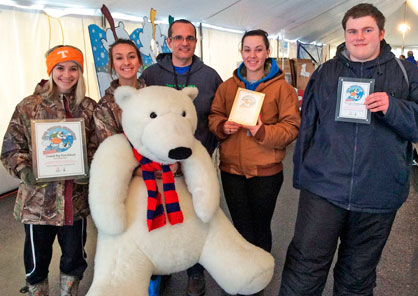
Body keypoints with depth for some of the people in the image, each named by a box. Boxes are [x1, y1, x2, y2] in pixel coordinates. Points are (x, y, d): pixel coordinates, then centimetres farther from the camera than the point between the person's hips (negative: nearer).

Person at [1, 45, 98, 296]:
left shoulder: (90, 108, 2)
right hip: (38, 201, -1)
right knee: (37, 259, 16)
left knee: (74, 256, 18)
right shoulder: (29, 107, -4)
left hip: (77, 199, 2)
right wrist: (25, 171, -18)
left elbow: (98, 146, 5)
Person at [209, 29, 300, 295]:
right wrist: (222, 126, -12)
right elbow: (214, 116, 9)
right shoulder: (227, 86, 5)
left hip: (266, 171, -3)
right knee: (241, 227, 17)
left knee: (260, 228, 15)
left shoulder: (281, 87, -6)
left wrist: (263, 132, -23)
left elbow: (291, 127, -9)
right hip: (232, 167, 3)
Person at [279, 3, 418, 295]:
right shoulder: (325, 72, 8)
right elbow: (307, 125, 11)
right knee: (305, 266, -2)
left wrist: (392, 107, -19)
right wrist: (301, 174, 11)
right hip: (323, 187, 0)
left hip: (378, 195, 1)